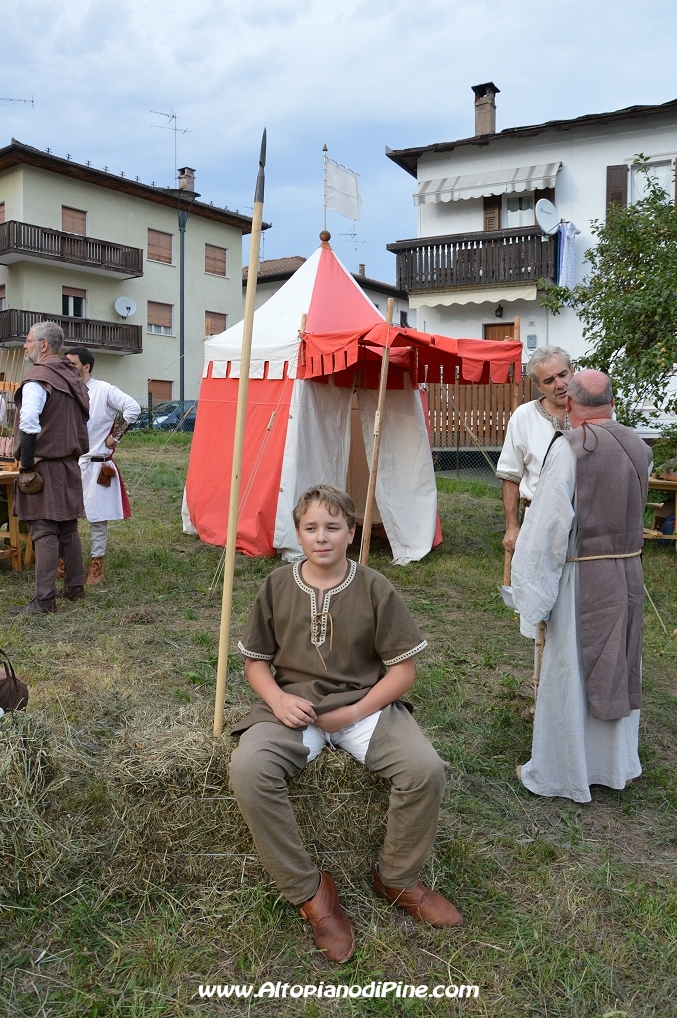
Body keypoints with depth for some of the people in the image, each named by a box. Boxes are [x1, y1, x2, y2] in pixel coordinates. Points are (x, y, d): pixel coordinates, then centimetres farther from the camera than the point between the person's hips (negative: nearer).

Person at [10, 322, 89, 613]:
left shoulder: (37, 377, -13)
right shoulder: (72, 377, 11)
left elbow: (29, 425, -25)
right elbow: (83, 419, 16)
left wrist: (26, 463, -17)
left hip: (44, 466, -8)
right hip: (70, 463, 8)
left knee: (44, 532, -6)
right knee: (68, 528, 15)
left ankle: (44, 600, -4)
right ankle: (76, 587, 23)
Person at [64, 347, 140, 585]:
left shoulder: (104, 390, -8)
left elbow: (133, 408, -16)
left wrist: (115, 436, -11)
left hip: (95, 465, -5)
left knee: (97, 517, 2)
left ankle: (96, 567, 13)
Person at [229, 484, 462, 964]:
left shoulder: (375, 589, -3)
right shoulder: (277, 586, 2)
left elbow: (403, 669, 0)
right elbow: (256, 660, 10)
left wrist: (354, 712, -12)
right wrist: (277, 699, -11)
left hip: (364, 703, 0)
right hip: (294, 705, 1)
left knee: (426, 769, -25)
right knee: (248, 770, -30)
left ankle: (398, 878, 6)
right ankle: (310, 889, -7)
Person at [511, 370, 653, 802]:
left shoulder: (569, 447, -17)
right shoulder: (638, 447, 2)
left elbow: (549, 526, -20)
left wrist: (535, 596, -15)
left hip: (582, 580, -6)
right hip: (630, 575, 6)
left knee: (569, 674, 8)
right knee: (620, 669, 19)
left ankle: (560, 772, 24)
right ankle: (617, 766, 36)